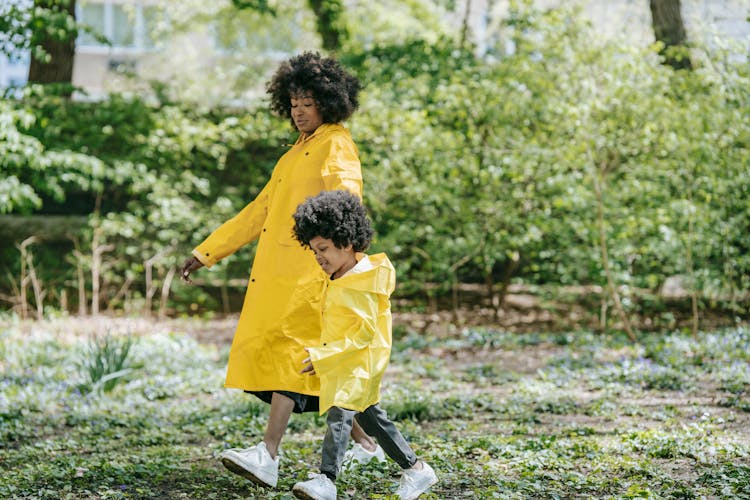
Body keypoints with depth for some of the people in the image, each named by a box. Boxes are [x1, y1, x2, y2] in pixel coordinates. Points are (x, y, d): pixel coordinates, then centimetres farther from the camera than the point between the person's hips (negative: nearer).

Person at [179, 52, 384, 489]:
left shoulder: (336, 146, -2)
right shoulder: (296, 154, 25)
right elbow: (258, 212, 27)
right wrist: (206, 253, 26)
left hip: (310, 266, -9)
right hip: (276, 269, 9)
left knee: (287, 346, -20)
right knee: (309, 364, 9)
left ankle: (268, 455, -30)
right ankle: (365, 442, 21)